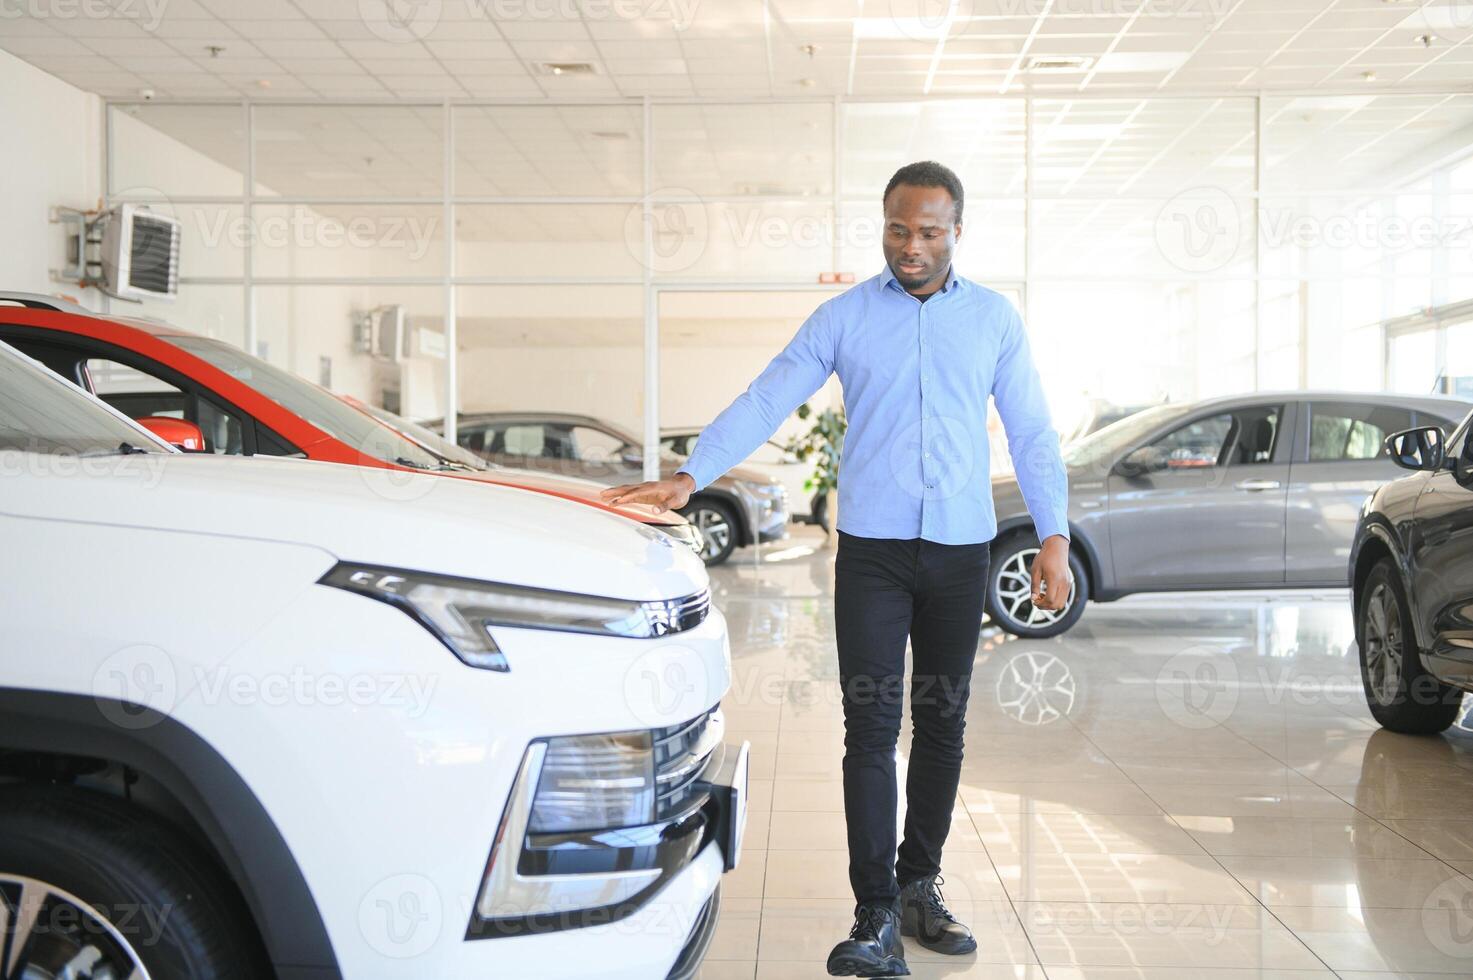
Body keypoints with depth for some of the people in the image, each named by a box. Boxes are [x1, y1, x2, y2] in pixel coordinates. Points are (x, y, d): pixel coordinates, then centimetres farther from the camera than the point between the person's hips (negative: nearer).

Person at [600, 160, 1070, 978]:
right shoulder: (843, 317, 4)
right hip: (871, 549, -2)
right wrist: (690, 476, -14)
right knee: (871, 729, -4)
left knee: (942, 727, 9)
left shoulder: (994, 319, 7)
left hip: (961, 550, 2)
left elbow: (1031, 432, 8)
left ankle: (919, 887, 24)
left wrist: (1054, 536, -1)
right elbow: (764, 402, -2)